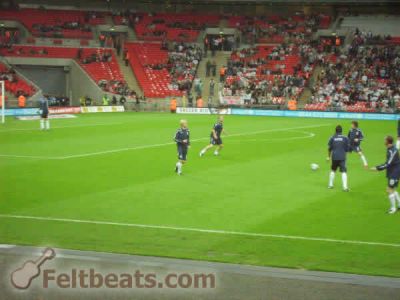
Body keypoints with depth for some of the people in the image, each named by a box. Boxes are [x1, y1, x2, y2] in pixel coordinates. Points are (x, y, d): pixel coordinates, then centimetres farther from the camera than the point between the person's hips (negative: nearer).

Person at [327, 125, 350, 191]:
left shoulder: (332, 138, 3)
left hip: (334, 157, 2)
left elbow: (329, 149, 6)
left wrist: (329, 157, 18)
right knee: (344, 172, -4)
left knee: (333, 170, 20)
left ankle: (330, 185, 24)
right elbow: (347, 148, 2)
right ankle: (345, 187, -14)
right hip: (342, 157, -2)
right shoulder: (345, 138, -1)